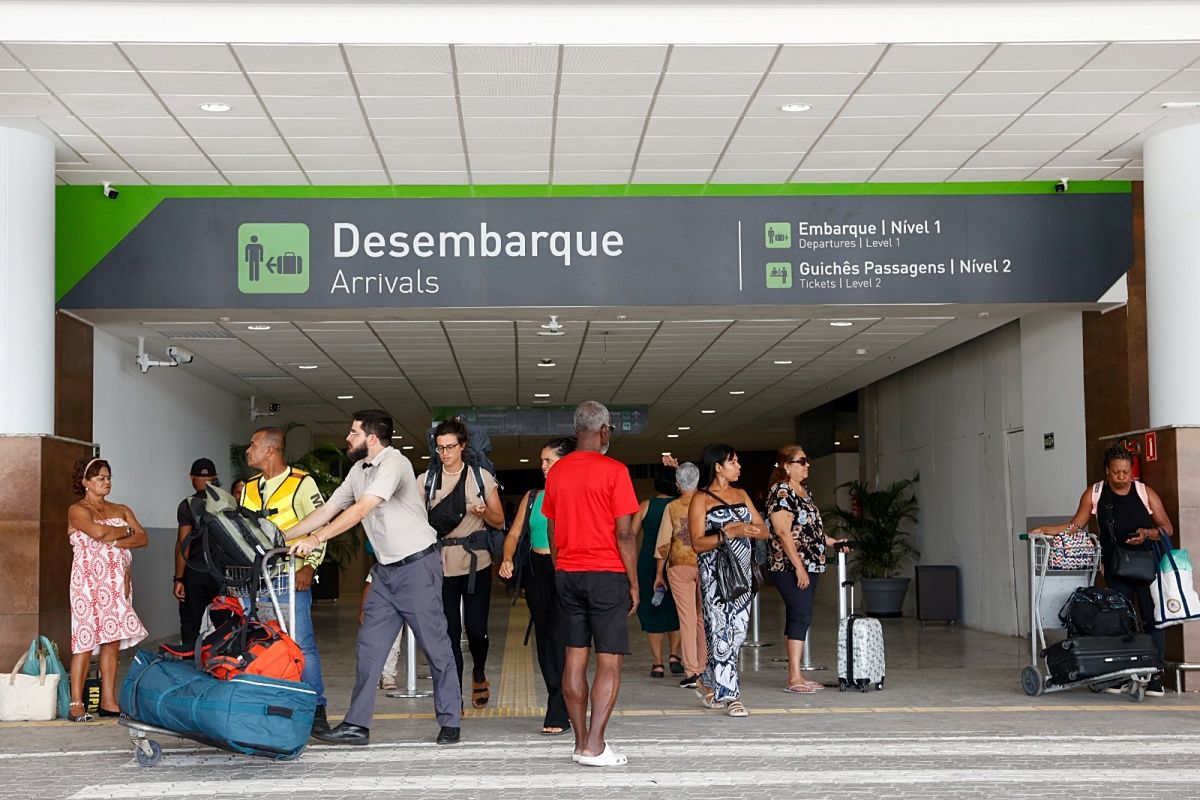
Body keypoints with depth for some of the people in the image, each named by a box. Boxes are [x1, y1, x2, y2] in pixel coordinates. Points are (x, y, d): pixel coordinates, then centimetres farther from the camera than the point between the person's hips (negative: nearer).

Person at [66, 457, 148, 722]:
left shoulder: (121, 510, 18)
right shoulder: (78, 510, 1)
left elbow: (143, 538, 5)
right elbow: (98, 532, -18)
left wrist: (114, 542, -9)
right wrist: (126, 531, -1)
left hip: (117, 582, 6)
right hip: (89, 581, -5)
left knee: (112, 641, 3)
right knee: (86, 640, -9)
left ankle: (109, 702, 6)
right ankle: (76, 705, -8)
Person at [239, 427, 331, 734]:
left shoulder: (302, 483, -1)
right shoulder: (249, 488, 17)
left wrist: (309, 567, -14)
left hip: (292, 578, -6)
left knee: (302, 644, -7)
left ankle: (316, 709, -1)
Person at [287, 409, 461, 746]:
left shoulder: (393, 463, -17)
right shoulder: (358, 471, 11)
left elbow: (361, 509, -26)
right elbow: (327, 510, 15)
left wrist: (315, 539, -27)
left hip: (417, 565, -9)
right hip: (385, 570, 9)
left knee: (436, 646, -1)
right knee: (368, 646, 4)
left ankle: (450, 722, 8)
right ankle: (357, 725, 7)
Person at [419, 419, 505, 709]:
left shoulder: (482, 477, 5)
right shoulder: (425, 481, 7)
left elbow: (499, 521, 8)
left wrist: (484, 512, -13)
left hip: (476, 564, 0)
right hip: (441, 565, 0)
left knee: (476, 628, 0)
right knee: (449, 631, 0)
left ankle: (479, 674, 30)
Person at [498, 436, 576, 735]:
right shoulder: (532, 497, 14)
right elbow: (514, 534, 12)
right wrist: (507, 559, -6)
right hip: (536, 571, 6)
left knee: (559, 638, -12)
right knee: (543, 638, 9)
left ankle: (558, 715, -9)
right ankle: (561, 705, 20)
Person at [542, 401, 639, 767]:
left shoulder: (556, 472, 8)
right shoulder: (613, 471, -10)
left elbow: (551, 530, 13)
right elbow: (624, 534, -11)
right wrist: (634, 583, -4)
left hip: (567, 573, 6)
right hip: (607, 575, -6)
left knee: (575, 658, 8)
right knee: (610, 662, -3)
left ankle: (581, 741, 11)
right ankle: (594, 746, -8)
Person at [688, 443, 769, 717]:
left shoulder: (741, 495, 16)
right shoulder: (701, 499, -4)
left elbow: (763, 530, 12)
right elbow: (697, 543, -12)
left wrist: (748, 529, -10)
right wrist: (729, 533, -21)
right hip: (715, 574, -6)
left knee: (737, 633, 6)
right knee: (723, 633, -8)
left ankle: (709, 684, 22)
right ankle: (730, 695, -5)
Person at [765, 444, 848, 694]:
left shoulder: (803, 491, 17)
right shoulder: (780, 493, -12)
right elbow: (783, 532, -18)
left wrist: (831, 542, 19)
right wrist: (799, 567, -21)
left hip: (809, 565, 9)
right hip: (790, 566, -9)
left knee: (798, 617, 10)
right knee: (801, 615, -12)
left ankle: (795, 674, 13)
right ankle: (794, 678, -12)